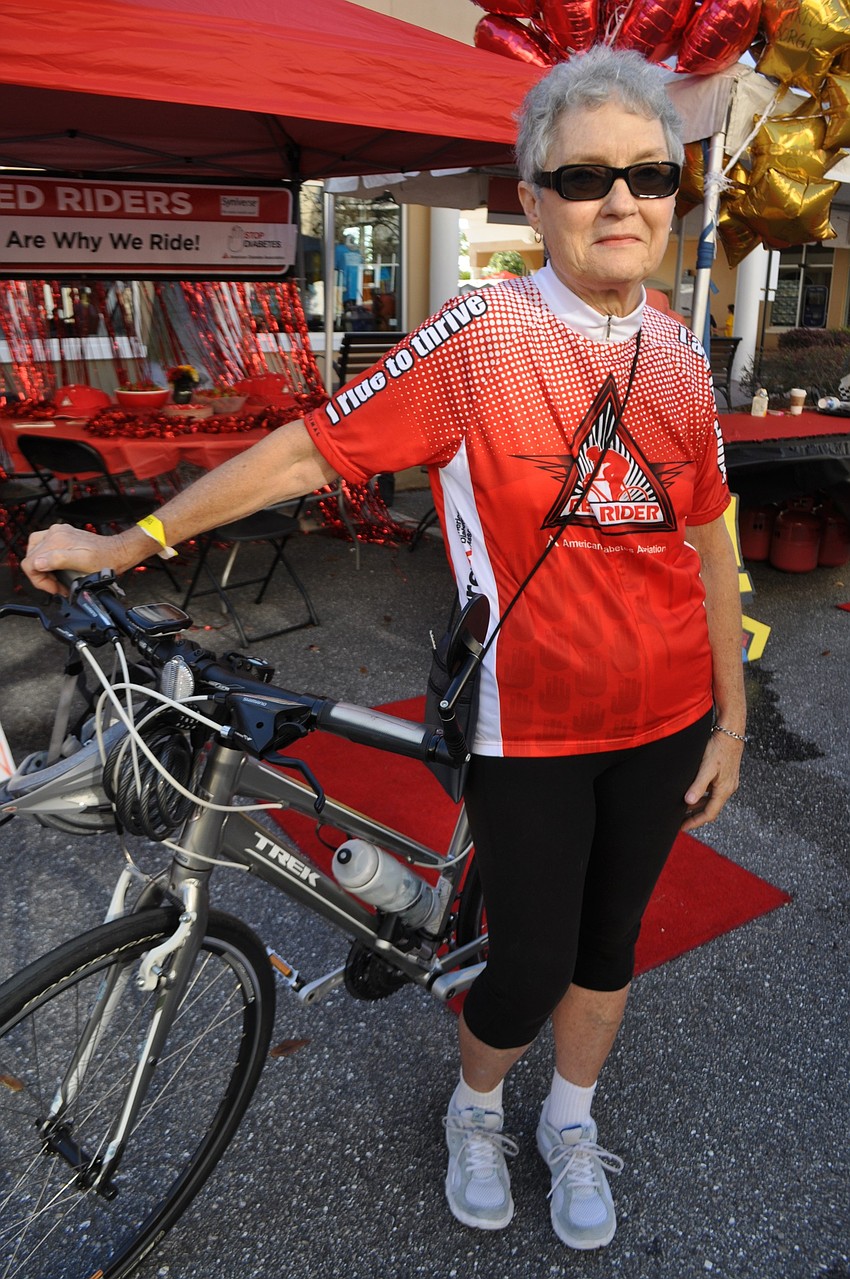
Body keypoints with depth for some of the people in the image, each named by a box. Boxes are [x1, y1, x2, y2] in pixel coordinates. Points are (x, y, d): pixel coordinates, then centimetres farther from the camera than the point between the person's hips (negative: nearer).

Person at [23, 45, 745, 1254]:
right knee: (529, 966, 7)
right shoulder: (482, 334, -14)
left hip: (662, 721, 5)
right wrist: (126, 542, -8)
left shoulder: (679, 354, 1)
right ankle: (476, 1112, 44)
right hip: (529, 724, -4)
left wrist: (731, 716, 9)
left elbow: (708, 544, 7)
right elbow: (308, 450, -11)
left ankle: (572, 1128, 49)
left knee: (610, 939, 19)